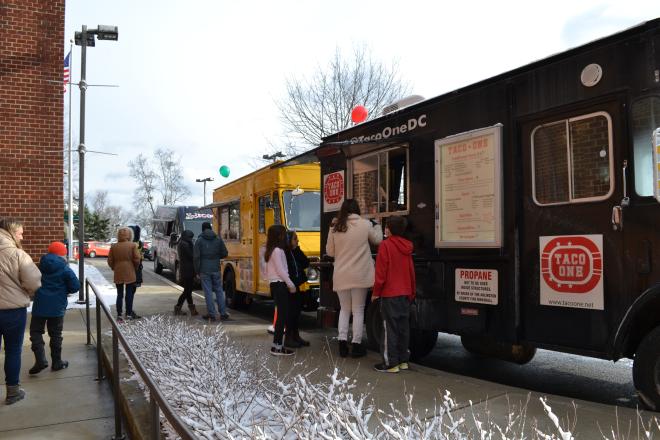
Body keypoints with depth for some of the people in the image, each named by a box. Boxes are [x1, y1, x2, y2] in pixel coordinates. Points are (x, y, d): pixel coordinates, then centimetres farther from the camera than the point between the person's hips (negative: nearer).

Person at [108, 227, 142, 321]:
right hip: (129, 273, -3)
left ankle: (119, 315, 11)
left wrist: (114, 268, 17)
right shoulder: (133, 245, -8)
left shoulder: (114, 246, 1)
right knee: (129, 294, 5)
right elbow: (137, 259, -10)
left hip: (118, 274, 3)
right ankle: (129, 314, 6)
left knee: (119, 294, 11)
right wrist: (135, 268, 7)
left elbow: (110, 261, 1)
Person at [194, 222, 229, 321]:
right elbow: (224, 253, 4)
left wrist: (197, 271, 0)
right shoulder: (218, 239, 3)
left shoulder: (199, 240, -5)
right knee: (219, 291, 10)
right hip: (216, 269, 2)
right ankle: (223, 313, 9)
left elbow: (196, 257, -8)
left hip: (204, 270, -2)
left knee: (208, 292, 2)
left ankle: (212, 315, 4)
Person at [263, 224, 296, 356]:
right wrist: (291, 284, -12)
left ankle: (277, 345, 16)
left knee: (281, 315, 12)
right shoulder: (277, 251, -13)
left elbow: (266, 271, 19)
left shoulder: (269, 251, 15)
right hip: (280, 285, -10)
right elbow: (281, 270, -17)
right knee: (282, 315, -7)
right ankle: (277, 347, -5)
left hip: (274, 284, 10)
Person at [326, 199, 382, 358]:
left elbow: (330, 251, 6)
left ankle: (342, 342, 9)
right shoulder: (365, 224, -5)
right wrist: (376, 226, 29)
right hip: (360, 275, -2)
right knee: (358, 310, 8)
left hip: (341, 276, 2)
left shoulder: (335, 228, -1)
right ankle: (356, 345, 9)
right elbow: (377, 240, 13)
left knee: (344, 309, 16)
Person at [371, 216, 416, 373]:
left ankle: (391, 363, 0)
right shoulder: (407, 247, 9)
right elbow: (411, 272, 13)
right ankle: (403, 360, 19)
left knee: (390, 328, -3)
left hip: (390, 294, -7)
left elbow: (381, 272, -13)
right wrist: (411, 293, 21)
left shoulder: (385, 245, -11)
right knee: (403, 327, 12)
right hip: (405, 294, 7)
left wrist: (376, 292, -5)